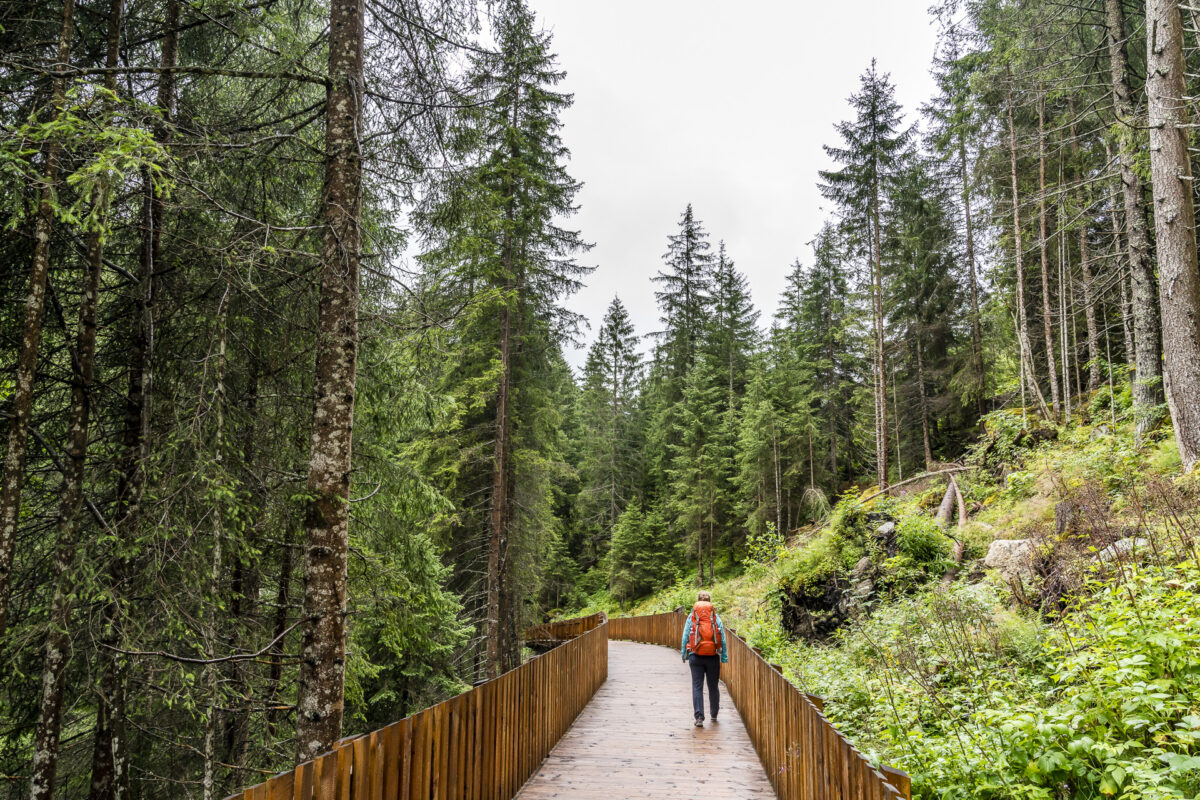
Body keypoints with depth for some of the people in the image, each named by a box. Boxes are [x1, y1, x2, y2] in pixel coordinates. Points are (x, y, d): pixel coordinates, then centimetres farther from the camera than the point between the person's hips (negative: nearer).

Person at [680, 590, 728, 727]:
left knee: (697, 687, 0)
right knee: (713, 686, 14)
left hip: (696, 656, -1)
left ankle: (699, 717, -10)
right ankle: (714, 714, 28)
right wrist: (724, 657, 7)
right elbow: (723, 639, 3)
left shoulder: (691, 616, 3)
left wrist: (683, 654, 11)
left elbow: (685, 637, 4)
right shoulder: (716, 617, 3)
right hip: (713, 656, 1)